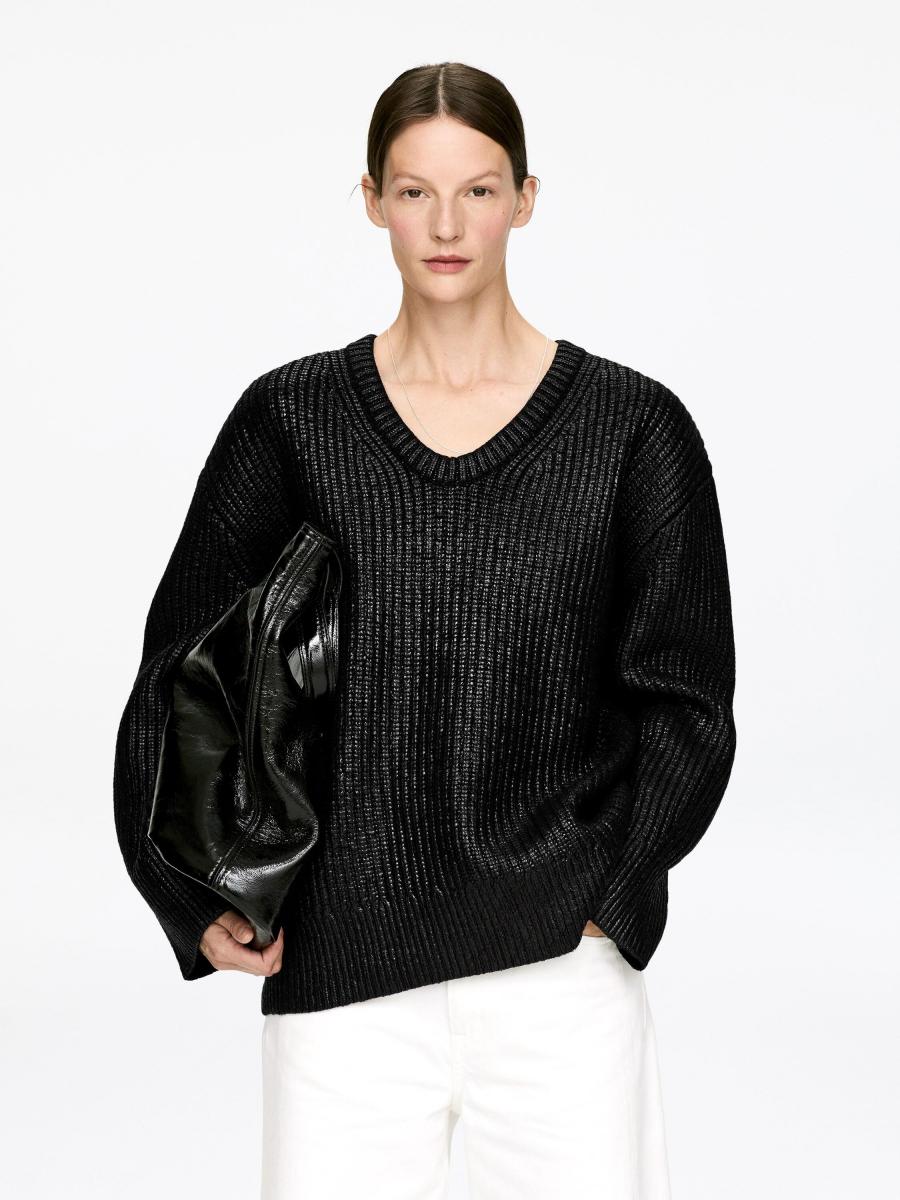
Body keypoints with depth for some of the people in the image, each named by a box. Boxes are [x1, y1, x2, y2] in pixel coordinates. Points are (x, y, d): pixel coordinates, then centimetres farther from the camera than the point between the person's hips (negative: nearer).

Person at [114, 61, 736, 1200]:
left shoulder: (632, 424, 2)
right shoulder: (293, 417, 4)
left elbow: (685, 701, 4)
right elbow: (177, 675, 9)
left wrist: (604, 896, -6)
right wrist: (197, 902, 2)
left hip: (558, 966, 0)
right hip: (339, 968, 1)